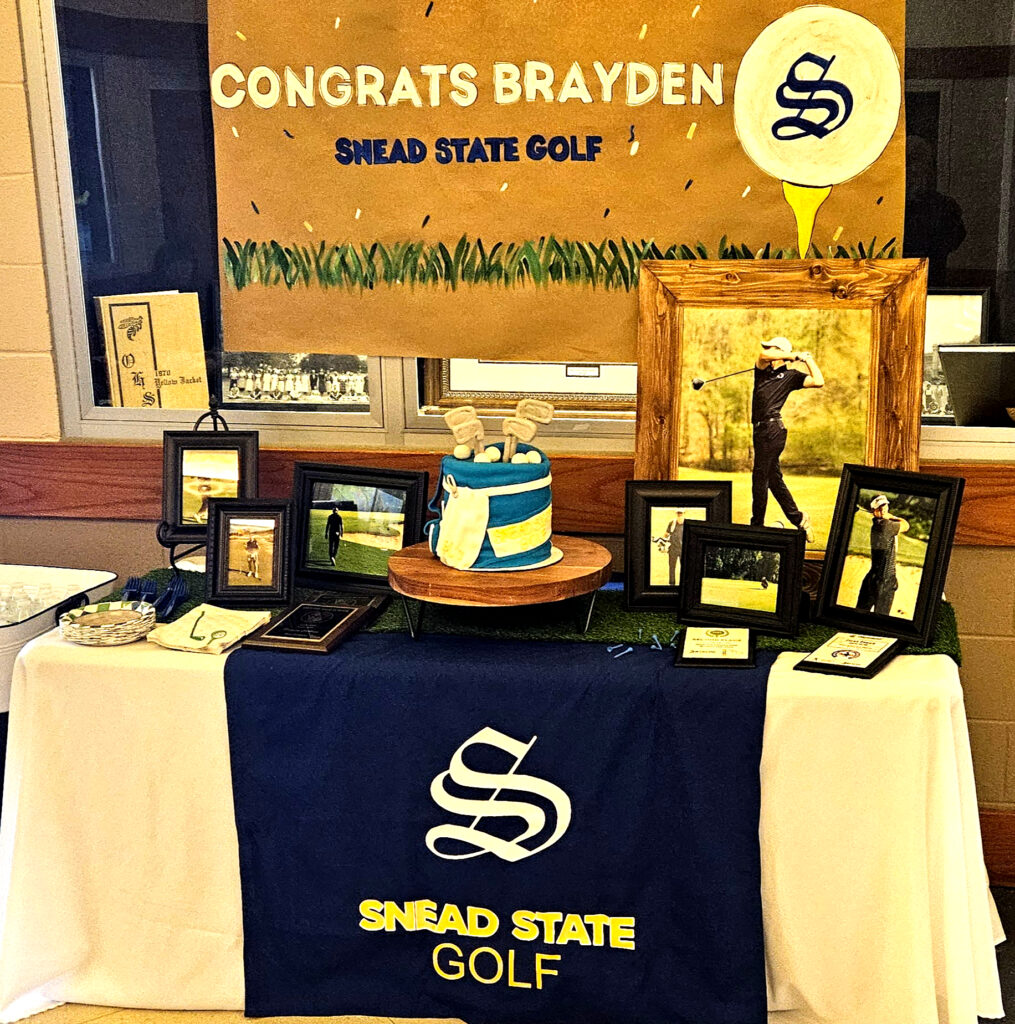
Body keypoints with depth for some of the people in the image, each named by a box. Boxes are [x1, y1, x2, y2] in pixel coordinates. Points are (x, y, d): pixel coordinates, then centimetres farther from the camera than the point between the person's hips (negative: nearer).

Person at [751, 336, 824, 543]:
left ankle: (757, 525, 4)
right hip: (762, 430, 7)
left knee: (760, 478, -4)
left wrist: (808, 360, -1)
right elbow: (763, 355, -9)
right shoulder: (762, 370, 14)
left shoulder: (790, 375, 2)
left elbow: (818, 382, -9)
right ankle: (797, 519, 17)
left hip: (772, 430, -7)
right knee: (773, 478, 11)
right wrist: (794, 355, -7)